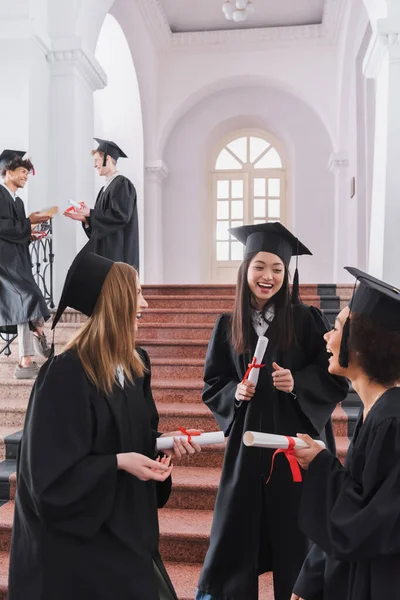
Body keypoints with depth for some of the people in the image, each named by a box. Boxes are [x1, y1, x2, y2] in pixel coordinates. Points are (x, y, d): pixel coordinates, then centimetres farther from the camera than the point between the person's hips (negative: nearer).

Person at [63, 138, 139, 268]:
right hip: (105, 251, 8)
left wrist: (90, 213, -13)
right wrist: (84, 218, 5)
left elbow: (121, 216, -20)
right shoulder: (105, 188, 18)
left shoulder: (122, 184, -8)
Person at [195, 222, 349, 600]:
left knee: (293, 530, 9)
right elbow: (212, 384, 7)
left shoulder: (306, 320, -6)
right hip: (247, 440, 2)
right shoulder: (228, 325, 1)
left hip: (296, 440, -2)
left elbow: (335, 377, -3)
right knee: (237, 528, 9)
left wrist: (298, 383, -18)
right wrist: (234, 392, -11)